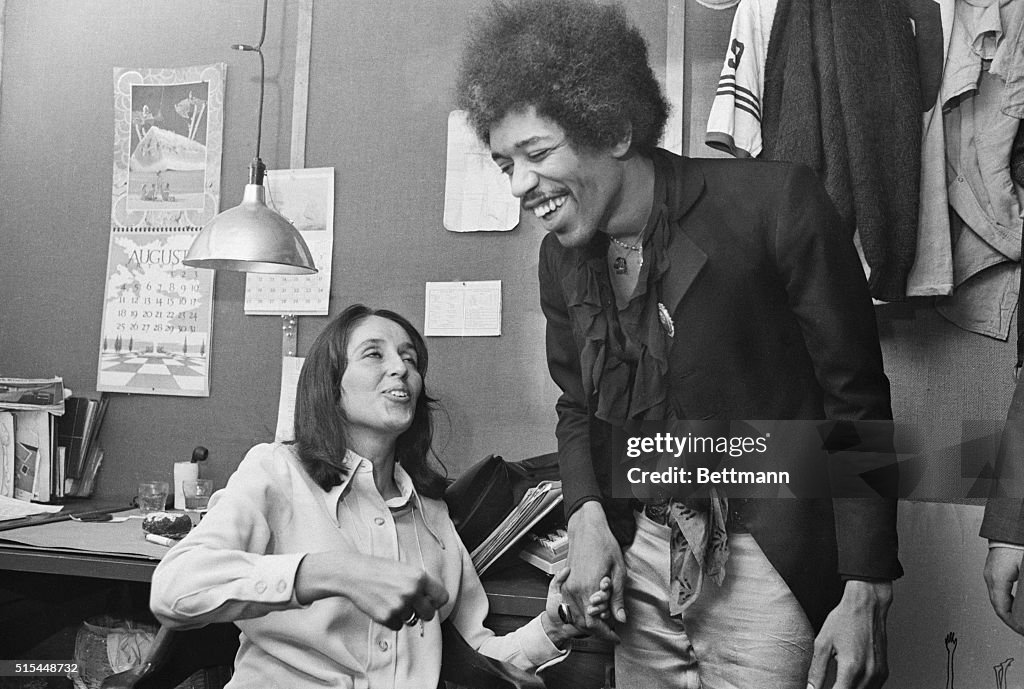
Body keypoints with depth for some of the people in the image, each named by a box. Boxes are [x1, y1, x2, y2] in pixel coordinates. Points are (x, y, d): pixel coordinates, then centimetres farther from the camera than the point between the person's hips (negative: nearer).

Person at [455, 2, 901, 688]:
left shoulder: (774, 203, -16)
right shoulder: (561, 256, 3)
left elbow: (855, 403, -12)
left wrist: (866, 592, -13)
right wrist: (587, 514, -3)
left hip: (767, 560, -5)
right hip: (639, 557, 5)